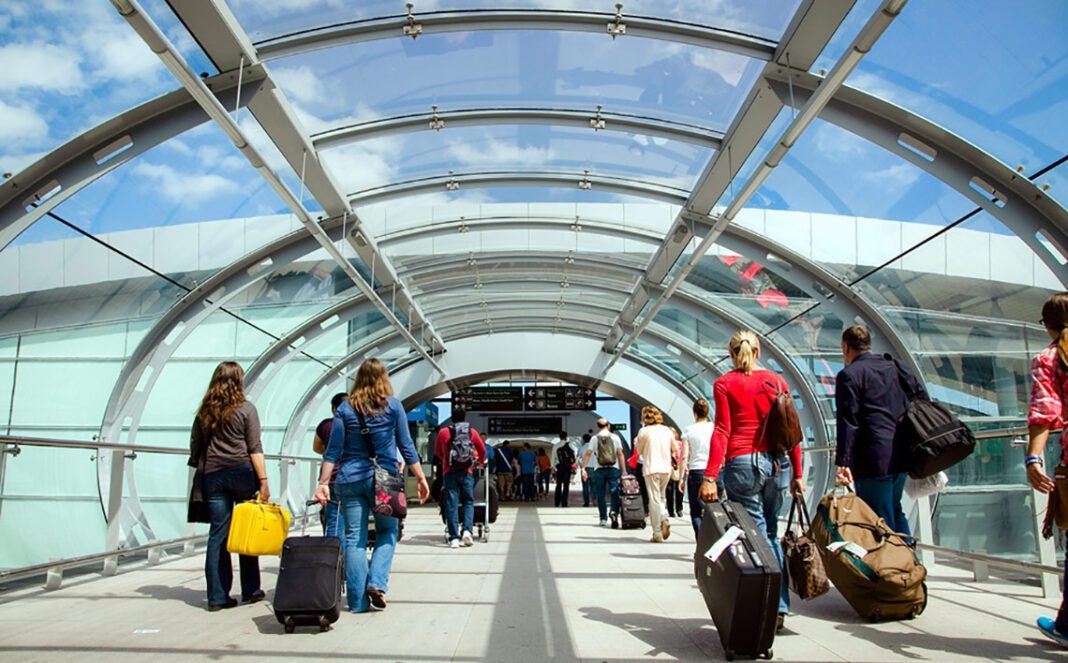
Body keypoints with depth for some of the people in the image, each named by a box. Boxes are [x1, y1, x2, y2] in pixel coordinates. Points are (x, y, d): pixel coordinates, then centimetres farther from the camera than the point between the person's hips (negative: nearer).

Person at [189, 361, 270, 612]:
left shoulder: (204, 412, 9)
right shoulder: (246, 409, -3)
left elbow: (195, 447, 13)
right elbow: (255, 449, -7)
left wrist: (201, 471, 23)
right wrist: (263, 481, -7)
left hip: (213, 476, 3)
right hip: (242, 473, -3)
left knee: (217, 534, 5)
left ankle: (217, 596, 6)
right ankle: (250, 590, 15)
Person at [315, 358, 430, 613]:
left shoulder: (345, 407, 5)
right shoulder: (393, 405, 0)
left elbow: (333, 449, 1)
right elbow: (406, 446, 0)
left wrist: (324, 482, 1)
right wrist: (421, 478, 6)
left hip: (350, 480, 2)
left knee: (354, 538, 5)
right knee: (387, 531, 15)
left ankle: (358, 601, 8)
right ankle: (377, 582, -3)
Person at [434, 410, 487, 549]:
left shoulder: (443, 432, 6)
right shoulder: (471, 431, 7)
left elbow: (437, 451, 19)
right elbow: (482, 450, 16)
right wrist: (481, 462, 37)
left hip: (450, 471, 0)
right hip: (466, 471, 0)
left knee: (451, 504, 1)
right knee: (468, 502, 10)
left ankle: (454, 538, -3)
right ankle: (467, 530, -9)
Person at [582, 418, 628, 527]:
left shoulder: (594, 438, 4)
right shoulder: (615, 437, 4)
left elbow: (588, 454, -5)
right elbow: (620, 454, -2)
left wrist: (583, 468, -5)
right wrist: (624, 470, -1)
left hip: (600, 469, 1)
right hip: (613, 469, 0)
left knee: (600, 495, 9)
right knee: (615, 493, 2)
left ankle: (603, 518, 11)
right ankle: (614, 511, -21)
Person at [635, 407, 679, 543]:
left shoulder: (644, 431, -6)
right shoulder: (667, 430, 5)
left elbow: (639, 451, 3)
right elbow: (675, 448, 15)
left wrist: (636, 441, 19)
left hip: (651, 469, -4)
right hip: (666, 469, 4)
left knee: (654, 500, 0)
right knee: (660, 498, 20)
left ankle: (657, 534, 0)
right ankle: (664, 520, -5)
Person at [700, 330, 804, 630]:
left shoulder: (725, 384, 0)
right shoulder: (777, 381, 9)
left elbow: (722, 431, -8)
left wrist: (710, 477, -10)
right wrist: (797, 474, 14)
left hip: (743, 464, -4)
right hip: (778, 463, 4)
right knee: (771, 533, 15)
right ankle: (780, 607, 16)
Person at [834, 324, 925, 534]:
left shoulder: (848, 375, -9)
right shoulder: (896, 367, 12)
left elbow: (848, 421, -15)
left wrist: (843, 462, -16)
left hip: (873, 458, -7)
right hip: (902, 454, 7)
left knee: (880, 522, 0)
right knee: (895, 511, 23)